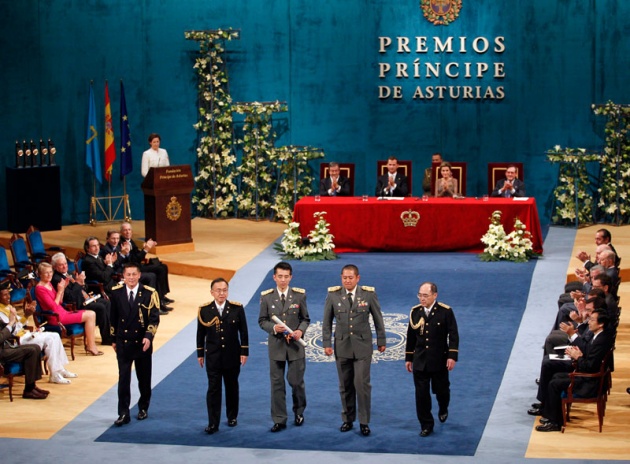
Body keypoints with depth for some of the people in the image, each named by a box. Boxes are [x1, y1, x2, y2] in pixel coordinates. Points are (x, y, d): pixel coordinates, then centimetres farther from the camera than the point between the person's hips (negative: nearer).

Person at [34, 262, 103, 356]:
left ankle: (88, 344, -2)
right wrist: (59, 291, -13)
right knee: (89, 316, -13)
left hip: (63, 312, 9)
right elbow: (53, 307, -17)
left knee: (92, 314, 1)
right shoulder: (40, 288, -14)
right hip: (57, 317, -9)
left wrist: (63, 288, 2)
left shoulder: (49, 284, 13)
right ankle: (91, 347, -8)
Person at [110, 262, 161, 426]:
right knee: (123, 379, -2)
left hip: (143, 343, -1)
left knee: (144, 378, 11)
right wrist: (113, 339, 9)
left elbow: (154, 318, -11)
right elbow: (113, 317, 8)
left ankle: (143, 408, 29)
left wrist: (148, 336, -23)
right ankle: (123, 413, 0)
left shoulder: (149, 294, -8)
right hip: (123, 343, 1)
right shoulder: (116, 293, -1)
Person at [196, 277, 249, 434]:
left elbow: (243, 331, 0)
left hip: (232, 356, 1)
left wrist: (244, 352, -2)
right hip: (213, 357, 0)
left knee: (232, 387, 13)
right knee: (213, 389, -3)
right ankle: (213, 424, -1)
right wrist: (200, 354, 4)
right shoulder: (204, 310, -3)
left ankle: (232, 417, 30)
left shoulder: (237, 308, -5)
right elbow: (200, 333, 4)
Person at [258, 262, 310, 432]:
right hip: (276, 345, 1)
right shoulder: (266, 297, -2)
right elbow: (262, 321, 3)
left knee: (296, 381, 4)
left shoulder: (299, 295, -2)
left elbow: (305, 319, 4)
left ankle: (299, 412, 29)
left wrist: (301, 330, -16)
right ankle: (279, 420, 11)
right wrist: (273, 328, -17)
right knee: (277, 383, 4)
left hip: (295, 344, 0)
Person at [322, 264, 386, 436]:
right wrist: (326, 343, 1)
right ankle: (347, 419, 20)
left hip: (362, 346, -2)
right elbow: (327, 321, 4)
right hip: (342, 345, 2)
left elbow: (378, 318, 4)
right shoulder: (333, 295, -2)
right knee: (345, 385, 8)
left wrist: (381, 341, 7)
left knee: (362, 383, -7)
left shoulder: (369, 294, -4)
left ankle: (364, 422, 3)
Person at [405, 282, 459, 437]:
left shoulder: (445, 312, -9)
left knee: (441, 390, 12)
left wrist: (452, 356, -16)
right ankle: (426, 425, 9)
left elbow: (453, 335, -8)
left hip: (439, 361, -2)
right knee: (421, 394, -1)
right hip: (420, 361, 2)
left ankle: (443, 410, 44)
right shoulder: (415, 312, 1)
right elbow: (411, 336, 8)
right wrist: (408, 358, 9)